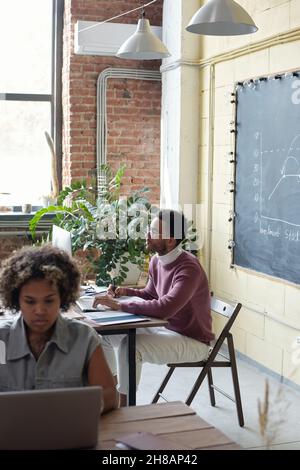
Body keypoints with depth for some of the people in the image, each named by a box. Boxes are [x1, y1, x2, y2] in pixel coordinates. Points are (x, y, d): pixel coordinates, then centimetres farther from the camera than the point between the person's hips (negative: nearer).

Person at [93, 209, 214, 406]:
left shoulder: (189, 269, -26)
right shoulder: (157, 261, 0)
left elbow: (164, 308, -39)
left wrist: (119, 305, -33)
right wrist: (127, 291, -2)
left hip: (192, 341, -9)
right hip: (166, 329, 9)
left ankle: (125, 404, -14)